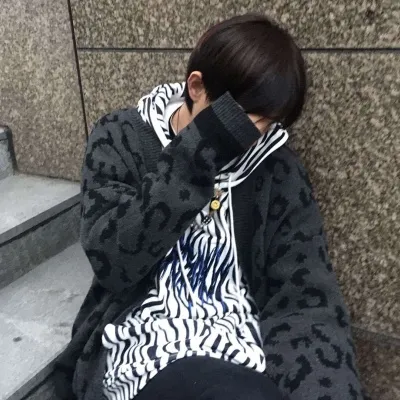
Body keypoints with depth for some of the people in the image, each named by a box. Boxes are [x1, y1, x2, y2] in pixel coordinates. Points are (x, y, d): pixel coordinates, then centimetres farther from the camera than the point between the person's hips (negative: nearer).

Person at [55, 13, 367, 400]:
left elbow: (307, 299, -5)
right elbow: (112, 263, -15)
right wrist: (196, 154, -21)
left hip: (245, 346, 4)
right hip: (146, 347, -3)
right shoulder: (121, 139, -3)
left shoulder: (277, 166, 0)